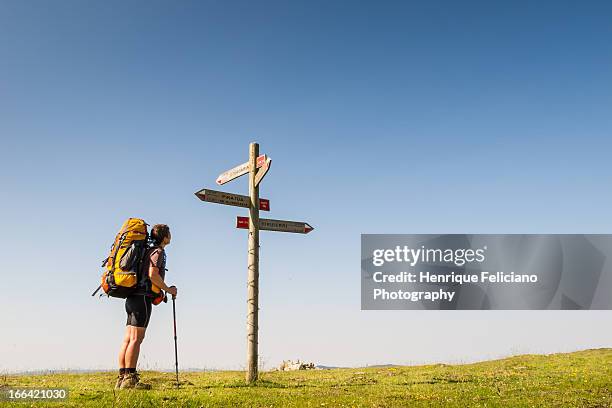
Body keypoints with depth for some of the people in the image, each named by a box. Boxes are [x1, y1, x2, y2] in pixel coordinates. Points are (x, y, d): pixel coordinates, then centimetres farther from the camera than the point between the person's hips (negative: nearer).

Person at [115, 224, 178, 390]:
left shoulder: (149, 251, 24)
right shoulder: (158, 252, -4)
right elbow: (152, 274, -18)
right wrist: (168, 289, -6)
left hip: (132, 298, 9)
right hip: (143, 297, -9)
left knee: (128, 339, 4)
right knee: (136, 338, -12)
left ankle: (122, 377, 3)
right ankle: (130, 378, -15)